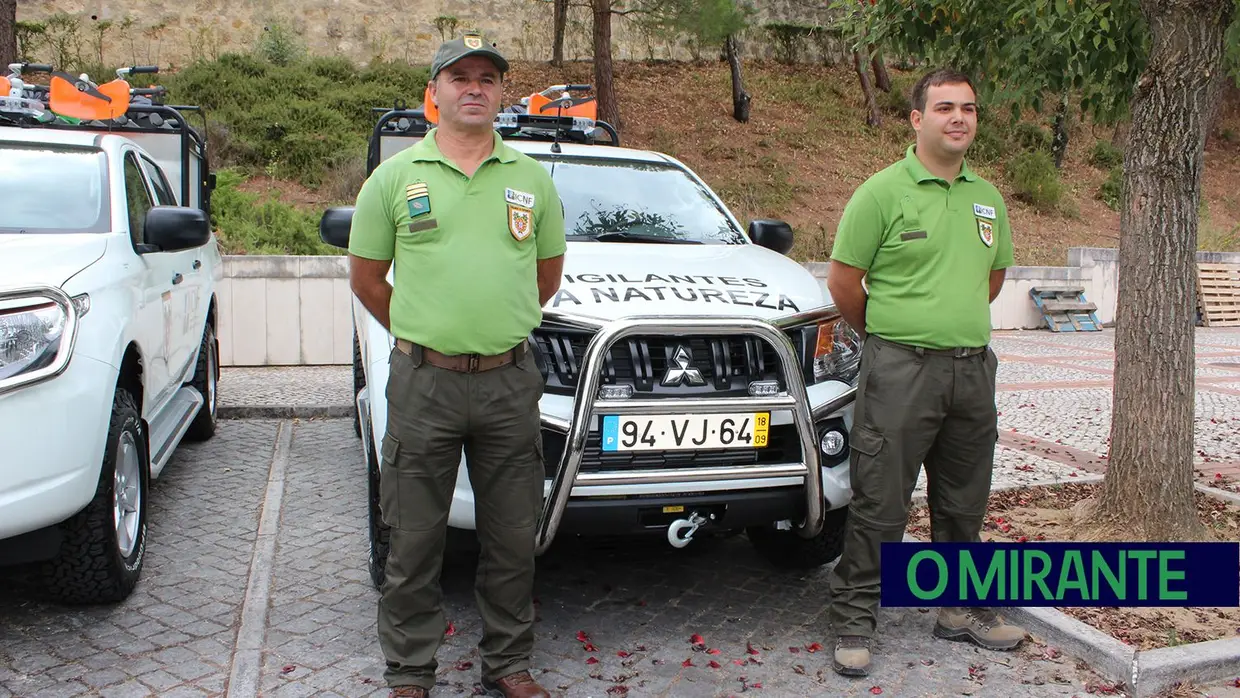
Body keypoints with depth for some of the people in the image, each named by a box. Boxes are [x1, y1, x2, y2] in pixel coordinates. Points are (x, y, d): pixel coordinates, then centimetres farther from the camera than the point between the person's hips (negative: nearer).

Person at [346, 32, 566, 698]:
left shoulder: (531, 178, 9)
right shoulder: (395, 176, 3)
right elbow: (365, 277, 10)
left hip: (510, 382, 2)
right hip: (423, 382, -2)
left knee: (514, 537, 10)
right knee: (415, 539, 6)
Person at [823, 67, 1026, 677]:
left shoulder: (987, 198, 12)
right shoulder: (882, 192, -7)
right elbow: (843, 281, -6)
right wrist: (884, 335, 6)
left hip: (973, 369, 6)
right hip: (900, 370, -6)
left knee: (963, 503, 17)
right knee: (880, 506, -2)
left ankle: (962, 609, 32)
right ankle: (853, 622, 10)